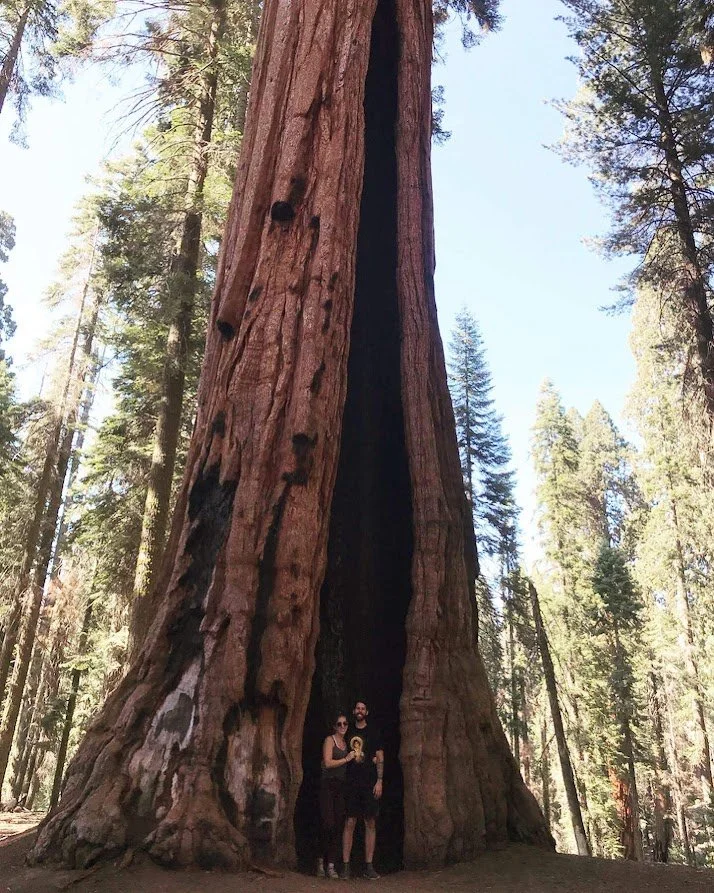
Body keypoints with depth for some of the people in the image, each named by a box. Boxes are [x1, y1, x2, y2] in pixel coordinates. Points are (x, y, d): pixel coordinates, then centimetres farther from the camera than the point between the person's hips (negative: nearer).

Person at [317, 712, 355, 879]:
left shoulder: (346, 743, 17)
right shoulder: (329, 740, -1)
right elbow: (328, 763, -12)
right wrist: (346, 759, -10)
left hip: (341, 787, 6)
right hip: (328, 785, -6)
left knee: (338, 826, 1)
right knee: (329, 824, -12)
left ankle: (331, 865, 4)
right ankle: (322, 860, 6)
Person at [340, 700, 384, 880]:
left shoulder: (373, 731, 6)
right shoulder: (348, 731, 10)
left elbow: (380, 757, 3)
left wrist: (379, 781, -5)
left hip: (370, 784, -1)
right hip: (350, 783, 1)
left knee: (370, 823, 2)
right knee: (349, 823, -2)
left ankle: (369, 866, 8)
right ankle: (345, 865, 3)